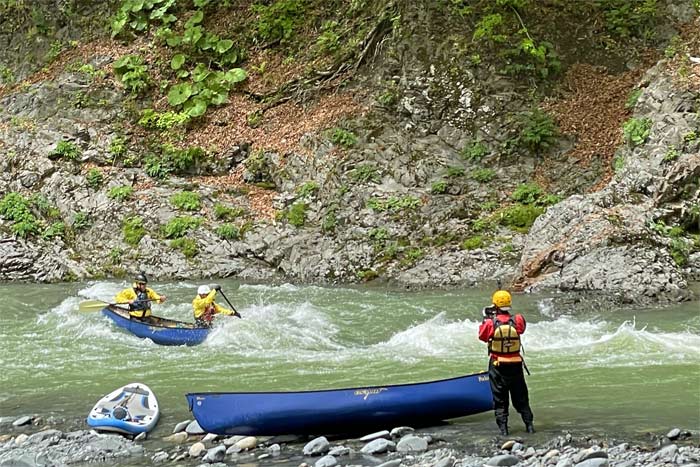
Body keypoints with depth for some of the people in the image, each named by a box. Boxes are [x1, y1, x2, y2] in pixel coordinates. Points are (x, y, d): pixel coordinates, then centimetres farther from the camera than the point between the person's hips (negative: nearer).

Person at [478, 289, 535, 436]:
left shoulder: (490, 323, -14)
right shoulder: (517, 321, -10)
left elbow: (482, 336, 4)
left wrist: (486, 319, 12)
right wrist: (508, 316, 15)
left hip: (497, 366, -2)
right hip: (515, 365, 2)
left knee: (500, 398, 8)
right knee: (520, 397, 15)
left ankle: (503, 427, 4)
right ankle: (529, 424, 15)